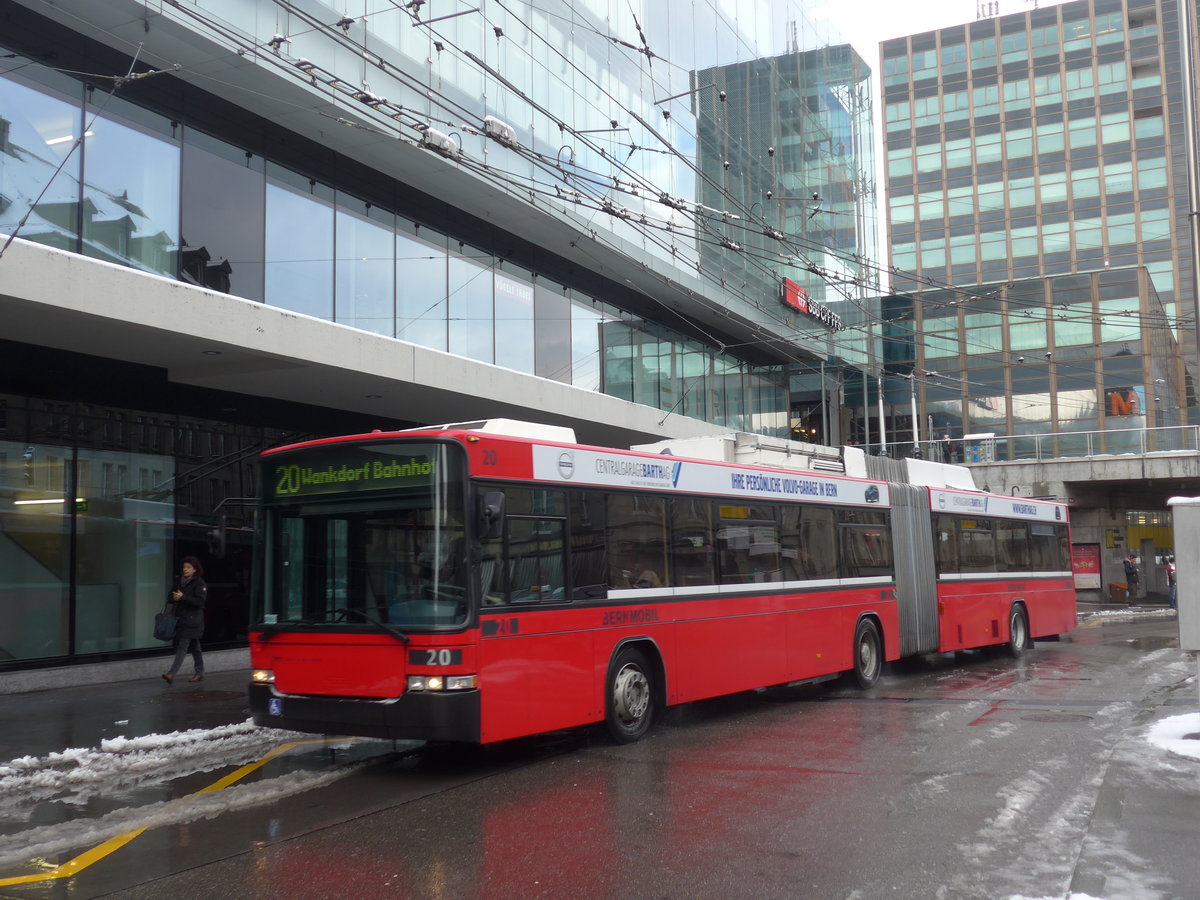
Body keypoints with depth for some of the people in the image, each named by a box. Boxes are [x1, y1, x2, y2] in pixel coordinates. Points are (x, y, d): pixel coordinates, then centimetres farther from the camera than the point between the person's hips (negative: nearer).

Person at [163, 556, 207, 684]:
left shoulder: (199, 583, -7)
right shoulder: (181, 581, 15)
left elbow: (200, 601, -17)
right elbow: (170, 597, 18)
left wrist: (183, 597, -23)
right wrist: (173, 597, -6)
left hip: (192, 621, -8)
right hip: (181, 619, 8)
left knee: (182, 646, -14)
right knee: (194, 647, 14)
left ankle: (171, 673, -21)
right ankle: (200, 673, 23)